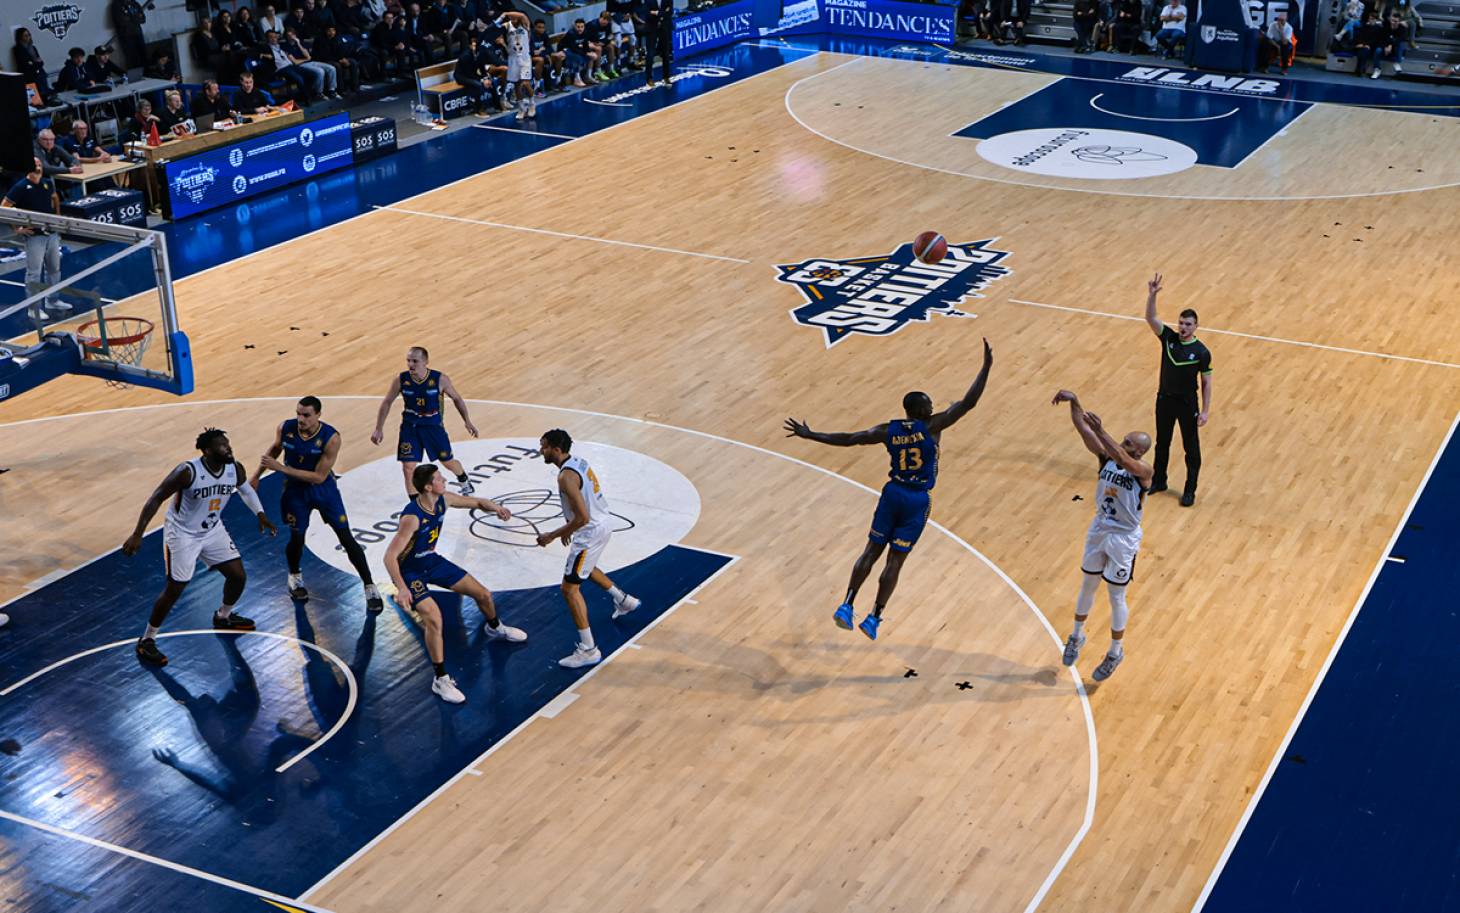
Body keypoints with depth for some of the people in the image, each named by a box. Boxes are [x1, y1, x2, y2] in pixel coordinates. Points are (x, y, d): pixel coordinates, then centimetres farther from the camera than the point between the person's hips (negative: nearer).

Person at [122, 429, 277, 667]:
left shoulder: (235, 469, -13)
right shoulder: (188, 472, -31)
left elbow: (246, 489, 12)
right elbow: (156, 498, -25)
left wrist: (261, 515, 5)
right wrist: (137, 534, -27)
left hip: (212, 530, 6)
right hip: (182, 534, -6)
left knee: (238, 576, 8)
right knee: (174, 589, -6)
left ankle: (223, 617, 38)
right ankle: (146, 641, 11)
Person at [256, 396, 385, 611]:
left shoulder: (331, 438, -28)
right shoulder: (285, 428, -17)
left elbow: (319, 477, -26)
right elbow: (273, 451, 6)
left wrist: (282, 468, -29)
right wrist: (257, 476, 10)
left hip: (324, 489, -2)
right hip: (296, 490, 2)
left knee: (346, 538, -2)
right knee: (296, 538, 5)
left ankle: (370, 587, 7)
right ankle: (294, 576, 38)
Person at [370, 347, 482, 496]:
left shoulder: (440, 380, -19)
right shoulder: (400, 380, -15)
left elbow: (456, 398, -1)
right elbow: (387, 402, -2)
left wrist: (467, 421, 3)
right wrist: (379, 429, -2)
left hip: (434, 426, -1)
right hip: (409, 427, 1)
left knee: (448, 462, 14)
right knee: (408, 467, -6)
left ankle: (465, 483, 47)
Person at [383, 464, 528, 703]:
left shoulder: (443, 500, -13)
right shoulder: (412, 517, -35)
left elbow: (476, 502, 4)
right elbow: (390, 556, -36)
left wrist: (496, 508, -18)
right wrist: (402, 588, -48)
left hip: (431, 560, 8)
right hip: (410, 571, -8)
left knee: (483, 594, 13)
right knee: (434, 618, -27)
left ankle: (494, 628, 48)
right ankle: (440, 680, -12)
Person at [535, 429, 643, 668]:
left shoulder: (566, 476, -26)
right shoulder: (578, 461, 4)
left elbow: (582, 518, -29)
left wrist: (552, 536, -21)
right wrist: (569, 527, 23)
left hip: (590, 533, -10)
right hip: (601, 524, 10)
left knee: (570, 588, -4)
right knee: (585, 568, 36)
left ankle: (588, 650, -2)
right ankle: (624, 601, 52)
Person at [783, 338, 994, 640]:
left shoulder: (888, 430, -4)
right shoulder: (932, 426, -14)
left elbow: (848, 439, -4)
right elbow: (968, 402, -18)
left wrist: (809, 435, 6)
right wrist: (986, 366, -14)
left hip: (893, 493, 3)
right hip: (918, 500, -3)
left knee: (872, 551, 13)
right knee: (895, 560, 3)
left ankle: (846, 607, 5)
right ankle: (873, 618, 3)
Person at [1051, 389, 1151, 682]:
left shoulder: (1143, 472, -24)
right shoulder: (1106, 457, -10)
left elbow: (1123, 459, -46)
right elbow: (1082, 429, -20)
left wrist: (1101, 431, -58)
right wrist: (1074, 403, -37)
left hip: (1123, 539, -5)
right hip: (1099, 530, 5)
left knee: (1116, 597, 8)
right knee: (1087, 586, 21)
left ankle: (1116, 651, 28)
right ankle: (1077, 636, 42)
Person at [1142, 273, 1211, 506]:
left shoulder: (1201, 352, -15)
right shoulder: (1168, 337, -8)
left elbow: (1206, 383, -9)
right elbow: (1150, 318, -19)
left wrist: (1205, 411, -12)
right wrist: (1152, 295, -35)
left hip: (1187, 405, -3)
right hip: (1165, 400, 4)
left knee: (1191, 449, 7)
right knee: (1162, 443, 19)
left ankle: (1190, 491, 21)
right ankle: (1159, 481, 37)